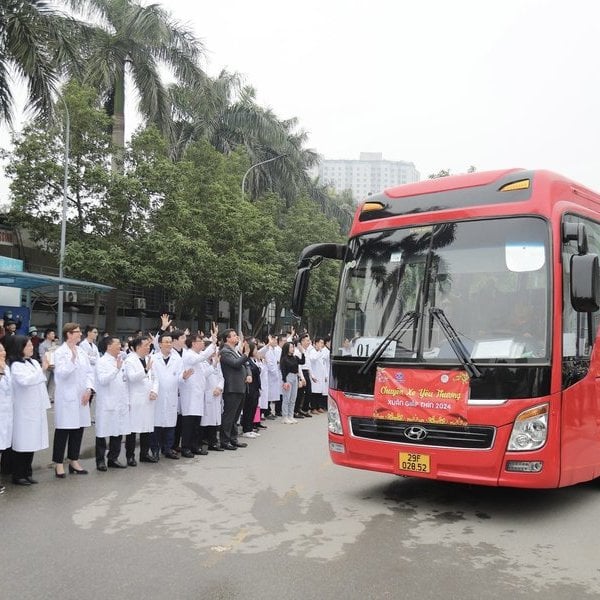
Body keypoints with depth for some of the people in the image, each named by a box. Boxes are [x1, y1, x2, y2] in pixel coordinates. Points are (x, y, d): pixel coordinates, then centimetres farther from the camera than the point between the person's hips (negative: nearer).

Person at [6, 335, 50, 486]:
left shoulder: (34, 362, 10)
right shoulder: (16, 366, -11)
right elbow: (25, 381, -27)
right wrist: (42, 370, -24)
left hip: (36, 409, 7)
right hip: (24, 410, -7)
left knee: (32, 442, 11)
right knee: (22, 443, 0)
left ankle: (27, 473, 21)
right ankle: (17, 476, 10)